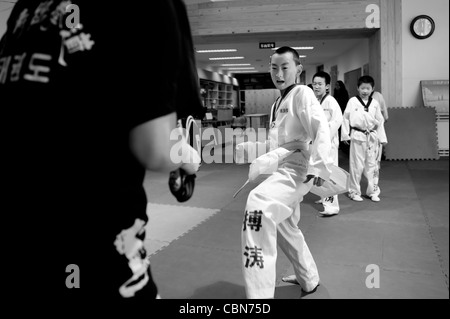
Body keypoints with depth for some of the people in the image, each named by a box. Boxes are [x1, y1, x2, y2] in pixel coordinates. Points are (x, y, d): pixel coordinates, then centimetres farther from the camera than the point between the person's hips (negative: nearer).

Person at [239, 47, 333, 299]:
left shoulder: (302, 93, -9)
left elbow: (322, 130, -22)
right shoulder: (279, 103, 18)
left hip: (297, 170, -10)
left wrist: (319, 168, -30)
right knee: (285, 228, 23)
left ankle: (260, 293, -32)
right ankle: (309, 280, 46)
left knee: (259, 204, -34)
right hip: (282, 171, 10)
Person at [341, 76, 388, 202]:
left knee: (372, 165, 8)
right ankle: (354, 192, 14)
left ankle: (373, 191, 22)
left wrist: (382, 138, 10)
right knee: (356, 166, 1)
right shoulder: (352, 102, -1)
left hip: (372, 137, 3)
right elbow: (346, 118, 1)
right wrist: (345, 135, -1)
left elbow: (380, 121, 12)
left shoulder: (375, 104, 7)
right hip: (357, 136, -3)